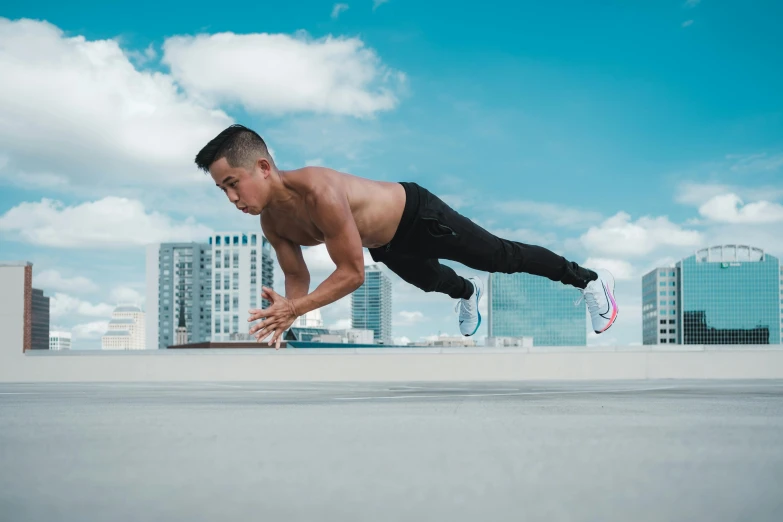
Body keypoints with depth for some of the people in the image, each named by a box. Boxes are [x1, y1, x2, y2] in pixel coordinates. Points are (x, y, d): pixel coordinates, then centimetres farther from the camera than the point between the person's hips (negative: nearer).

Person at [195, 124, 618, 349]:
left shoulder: (319, 192, -42)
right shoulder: (271, 220, -17)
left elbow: (352, 273, -37)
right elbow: (297, 277, -5)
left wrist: (294, 309, -44)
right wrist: (283, 314, -25)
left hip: (419, 216, -7)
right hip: (386, 247, 7)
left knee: (503, 258, 9)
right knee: (428, 280, 35)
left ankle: (590, 280, 30)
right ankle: (468, 293, 70)